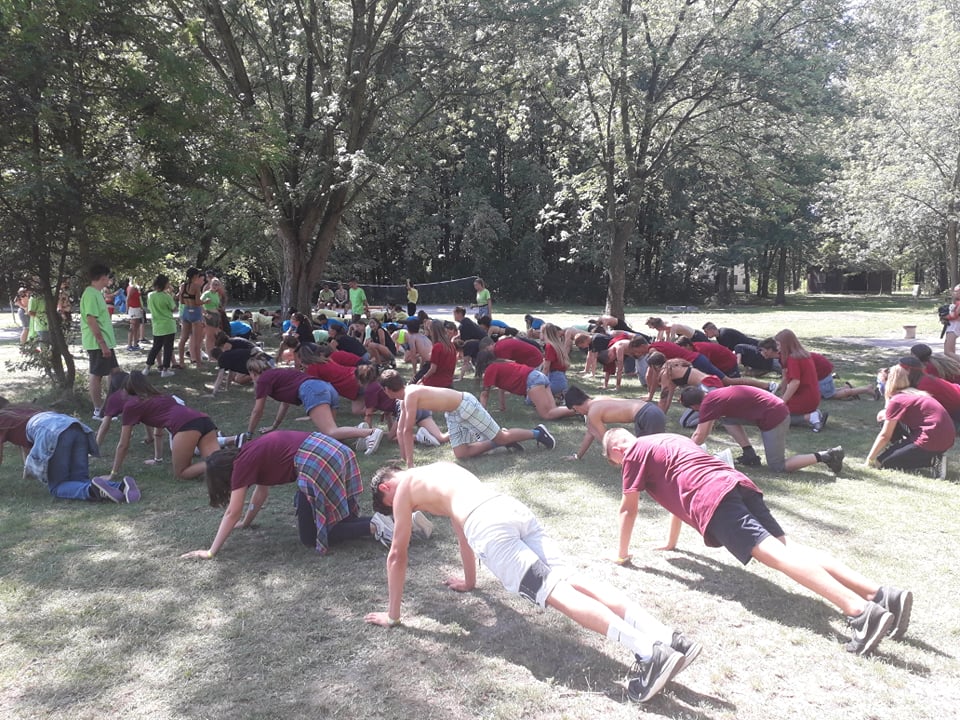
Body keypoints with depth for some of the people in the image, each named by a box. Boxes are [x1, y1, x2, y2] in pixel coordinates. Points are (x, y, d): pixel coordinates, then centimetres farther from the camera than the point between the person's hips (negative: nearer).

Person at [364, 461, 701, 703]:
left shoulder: (404, 487, 20)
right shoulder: (443, 468, 40)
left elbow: (397, 554, 21)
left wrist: (392, 614, 29)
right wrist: (469, 581, 58)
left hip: (489, 525, -7)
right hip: (515, 509, 7)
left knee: (555, 592, -17)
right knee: (570, 580, -5)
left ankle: (648, 650, -32)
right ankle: (667, 637, -18)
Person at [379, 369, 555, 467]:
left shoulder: (410, 395, -26)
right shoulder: (405, 398, 4)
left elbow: (408, 431, -26)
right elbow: (400, 430, 11)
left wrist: (410, 463, -25)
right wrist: (403, 458, 10)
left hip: (466, 405, -9)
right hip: (453, 413, 9)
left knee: (501, 437, 0)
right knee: (461, 454, 7)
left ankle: (537, 433, 20)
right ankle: (503, 443, 21)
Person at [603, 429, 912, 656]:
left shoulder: (634, 451, 14)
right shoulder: (669, 440, 38)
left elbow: (628, 508, 15)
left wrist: (622, 553, 28)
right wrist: (671, 543, 56)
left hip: (712, 499, -8)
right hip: (737, 483, 8)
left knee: (777, 555, -22)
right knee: (791, 547, -3)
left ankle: (860, 611, -38)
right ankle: (883, 595, -18)